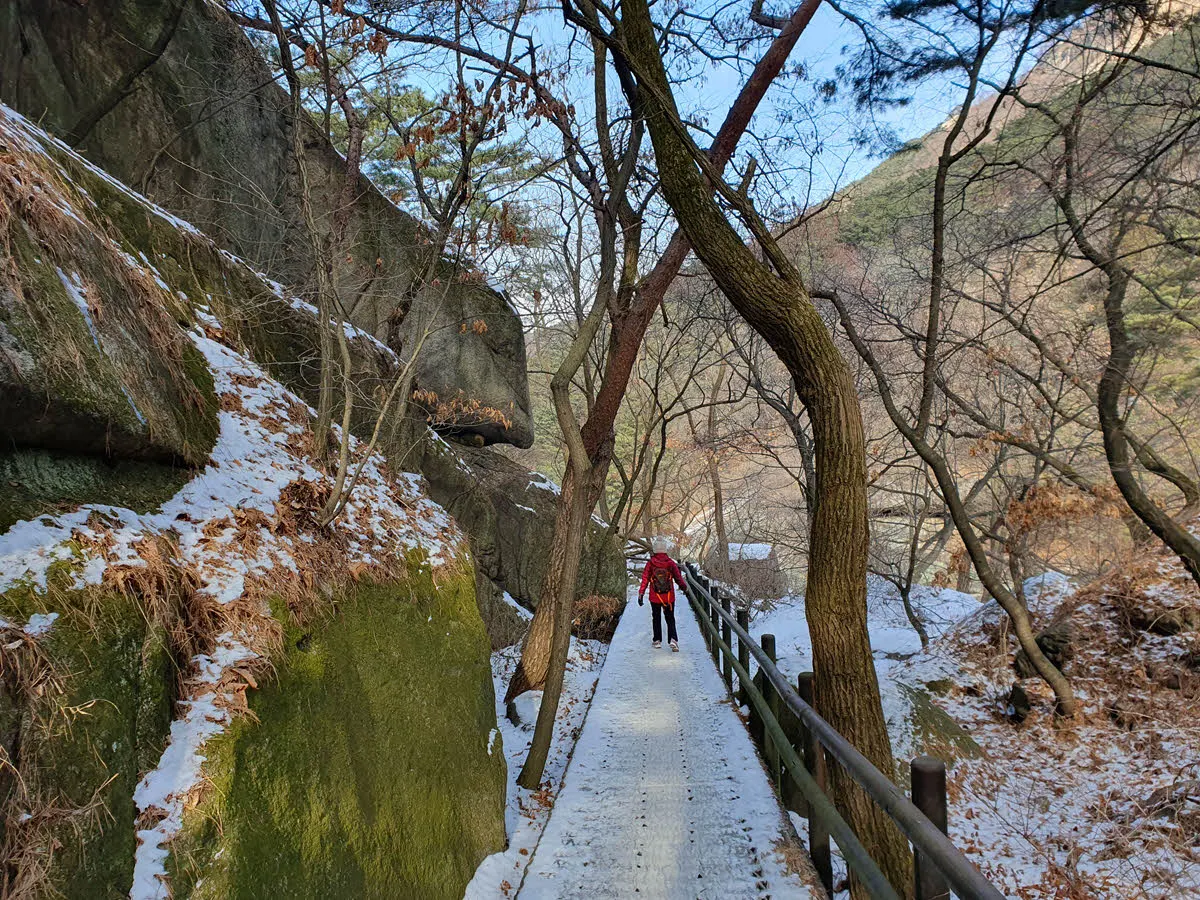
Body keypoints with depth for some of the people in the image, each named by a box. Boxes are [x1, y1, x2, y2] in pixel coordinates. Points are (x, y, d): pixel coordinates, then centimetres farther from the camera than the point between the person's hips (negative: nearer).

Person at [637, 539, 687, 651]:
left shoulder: (650, 563, -6)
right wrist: (684, 587, 21)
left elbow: (645, 579, -6)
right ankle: (673, 639, -11)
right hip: (669, 597, 0)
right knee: (670, 619, 7)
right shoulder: (671, 563, -5)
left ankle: (657, 640, 20)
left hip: (655, 597, 0)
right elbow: (678, 578, 2)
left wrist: (641, 594, -3)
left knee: (656, 618, 16)